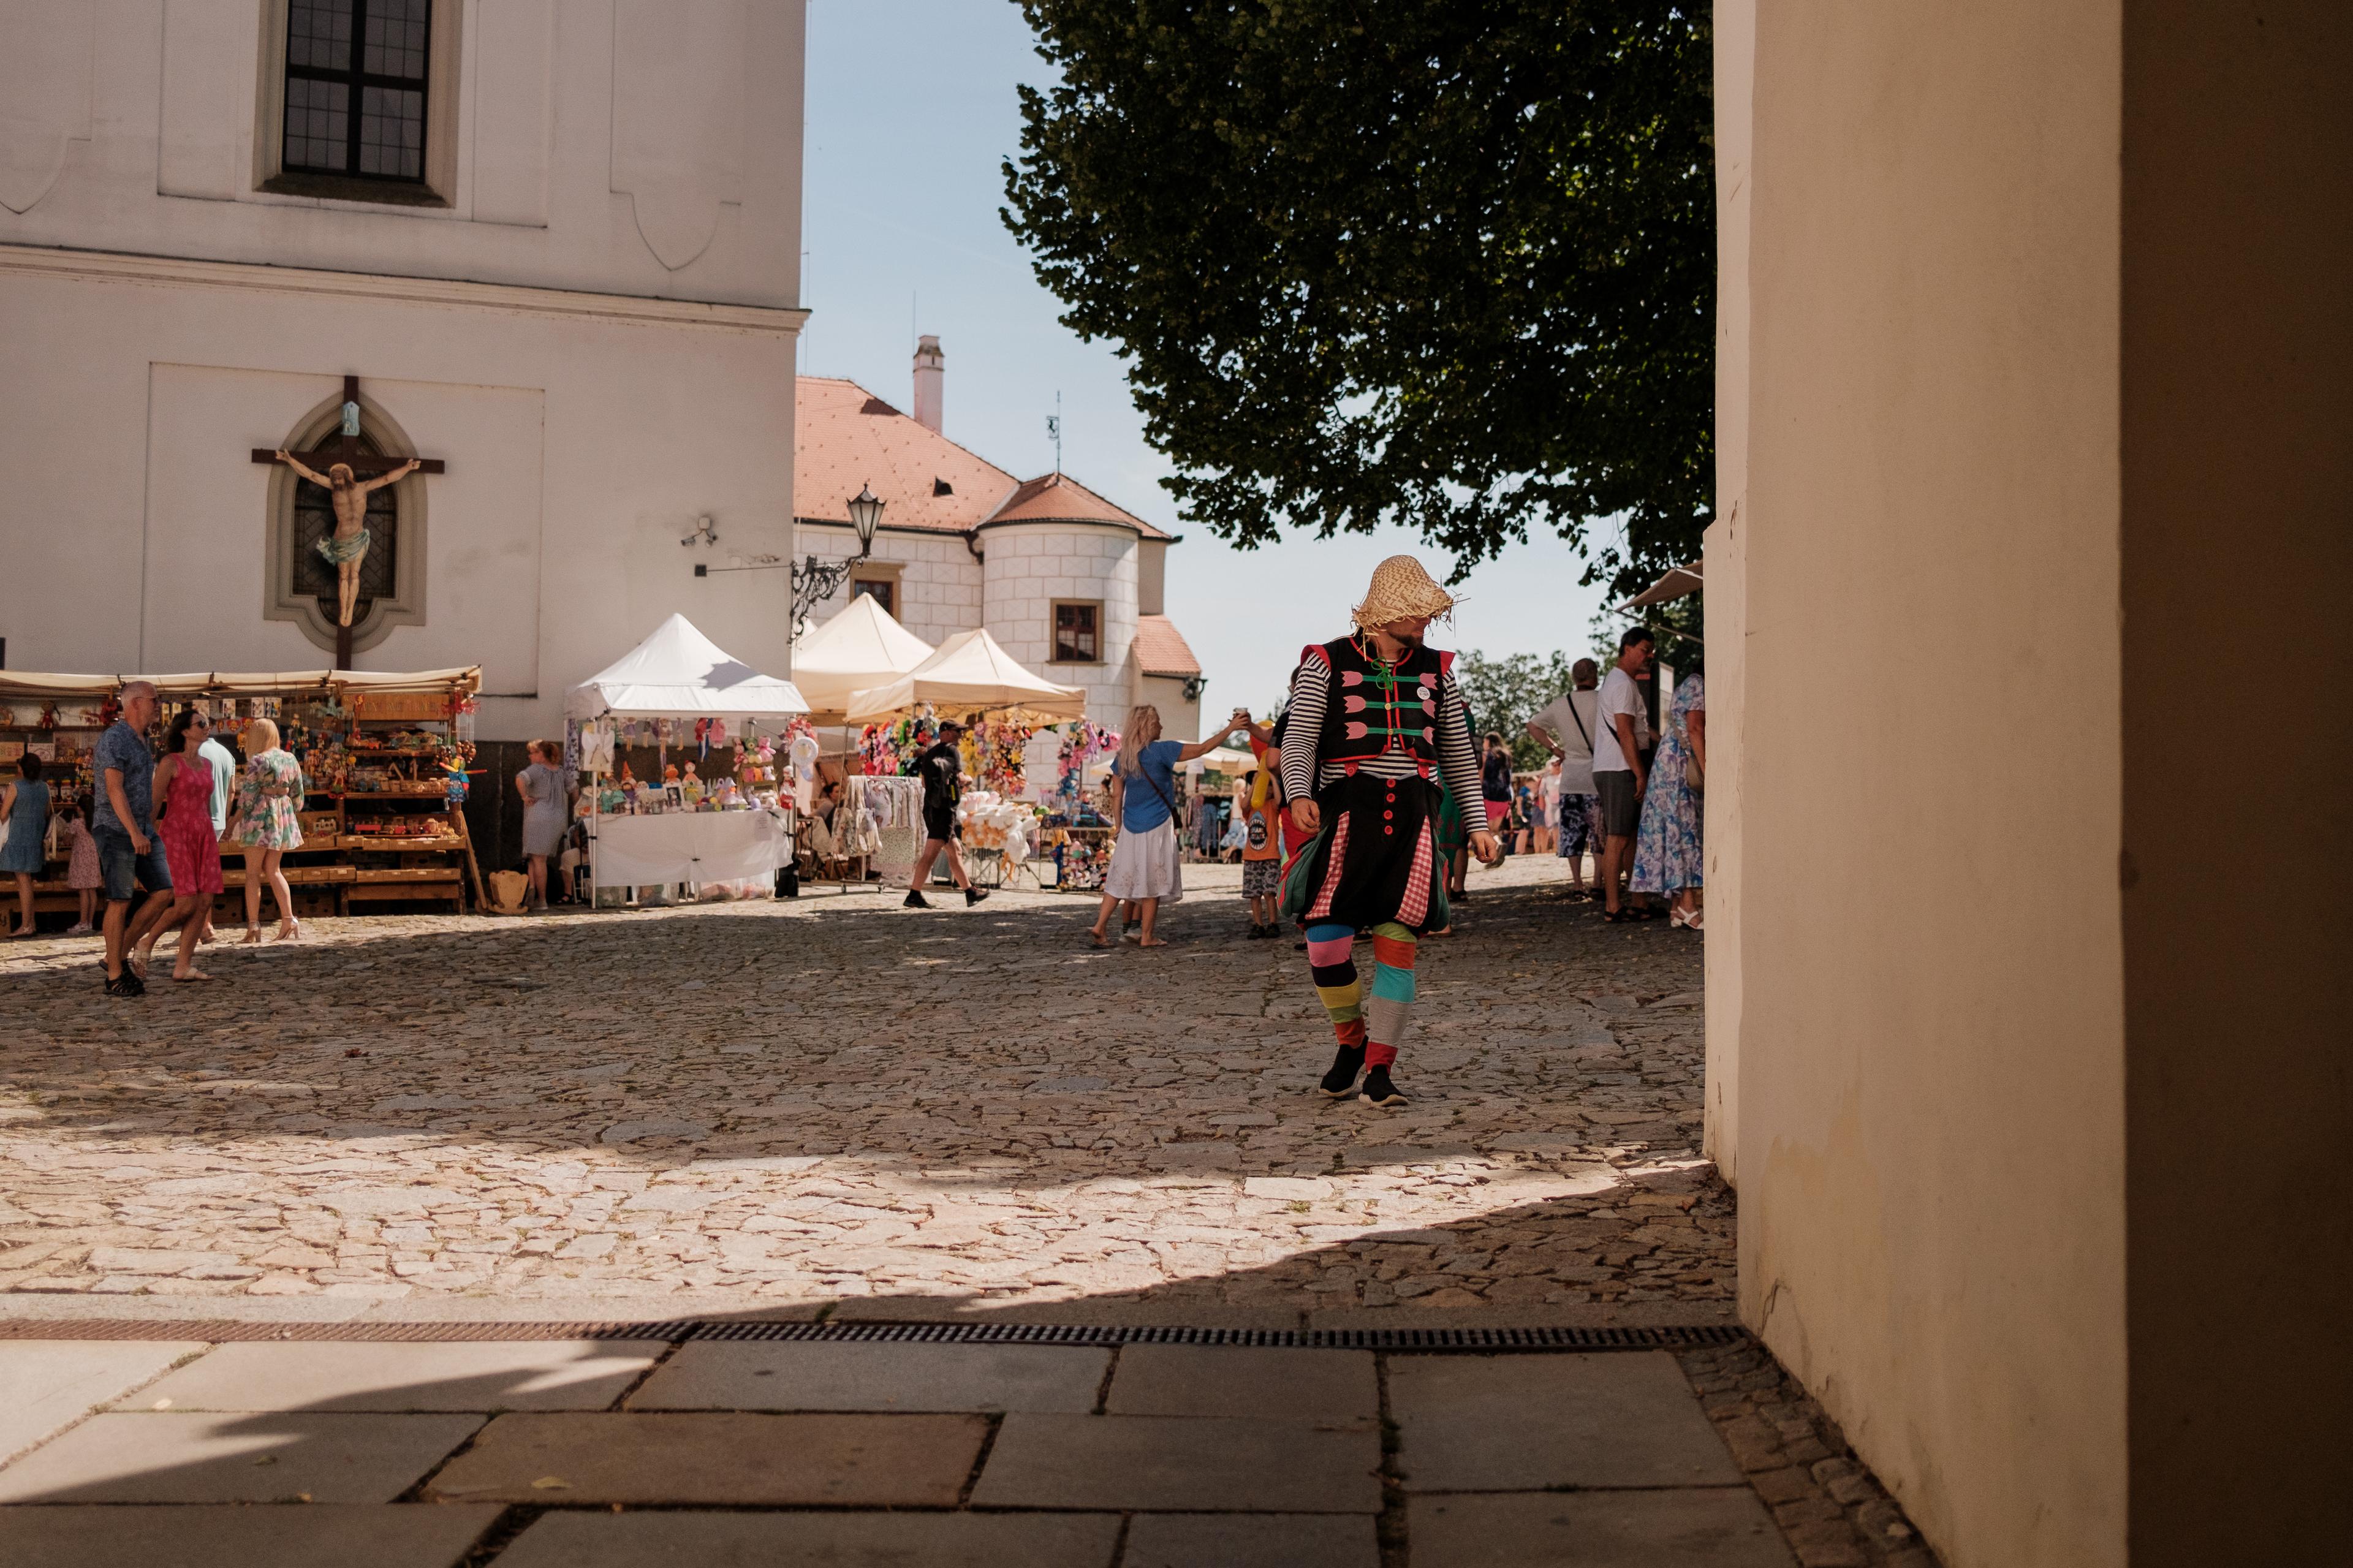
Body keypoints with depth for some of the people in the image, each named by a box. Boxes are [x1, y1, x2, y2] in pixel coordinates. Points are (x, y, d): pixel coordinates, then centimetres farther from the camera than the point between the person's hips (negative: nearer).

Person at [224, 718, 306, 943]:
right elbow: (298, 796, 13)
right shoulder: (291, 759, 9)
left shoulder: (258, 761, -11)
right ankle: (288, 919, 3)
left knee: (253, 873, 1)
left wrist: (232, 825, -6)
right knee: (273, 871, 14)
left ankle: (253, 926, -3)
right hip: (283, 818, 6)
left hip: (260, 817, -6)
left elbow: (247, 798, -13)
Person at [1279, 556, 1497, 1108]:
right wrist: (1300, 795, -19)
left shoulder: (1435, 670, 15)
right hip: (1348, 813, -2)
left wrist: (1477, 823, 18)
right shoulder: (1328, 663, 4)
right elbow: (1300, 739, -1)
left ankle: (1379, 1070, 7)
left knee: (1398, 945, -3)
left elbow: (1459, 752, 21)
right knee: (1326, 943, -9)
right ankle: (1352, 1039, 18)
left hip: (1412, 817, 3)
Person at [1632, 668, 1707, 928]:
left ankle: (1678, 907, 3)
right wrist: (1706, 768, -20)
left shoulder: (1688, 685, 24)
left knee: (1677, 829, 5)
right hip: (1681, 762, -10)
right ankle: (1688, 905, -18)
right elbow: (1695, 728, -15)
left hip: (1670, 761, 10)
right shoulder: (1697, 684, -6)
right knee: (1686, 828, -13)